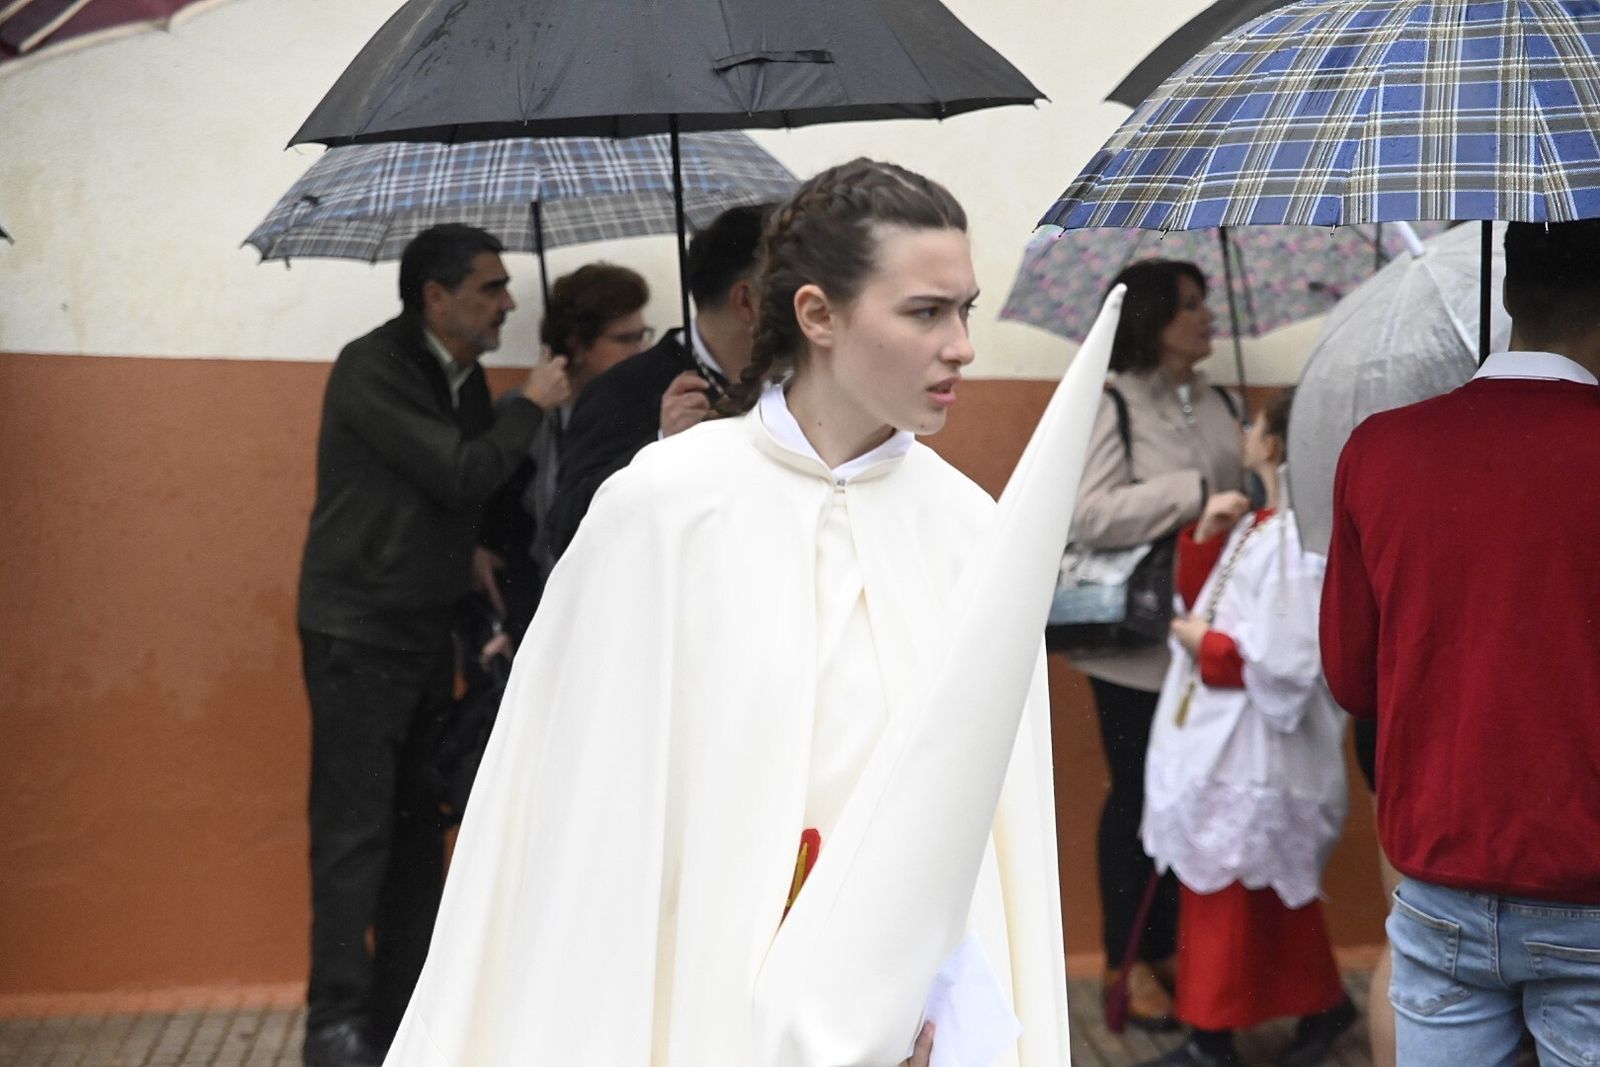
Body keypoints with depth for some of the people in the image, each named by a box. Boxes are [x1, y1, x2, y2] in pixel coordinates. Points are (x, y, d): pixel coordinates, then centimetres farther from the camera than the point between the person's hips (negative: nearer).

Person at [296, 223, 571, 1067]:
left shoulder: (464, 376, 8)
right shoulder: (373, 367, -16)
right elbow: (461, 476, -23)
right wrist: (530, 407, -11)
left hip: (428, 631, 8)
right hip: (358, 632, -8)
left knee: (420, 825, 10)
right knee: (355, 830, -6)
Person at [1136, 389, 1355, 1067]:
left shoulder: (1301, 540, -21)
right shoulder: (1257, 527, 8)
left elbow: (1287, 666, -26)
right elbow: (1205, 604, 16)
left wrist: (1206, 646, -15)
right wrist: (1204, 538, 2)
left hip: (1251, 755, -9)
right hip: (1217, 743, 9)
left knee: (1226, 896, 2)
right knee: (1272, 897, 19)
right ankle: (1323, 1006, 32)